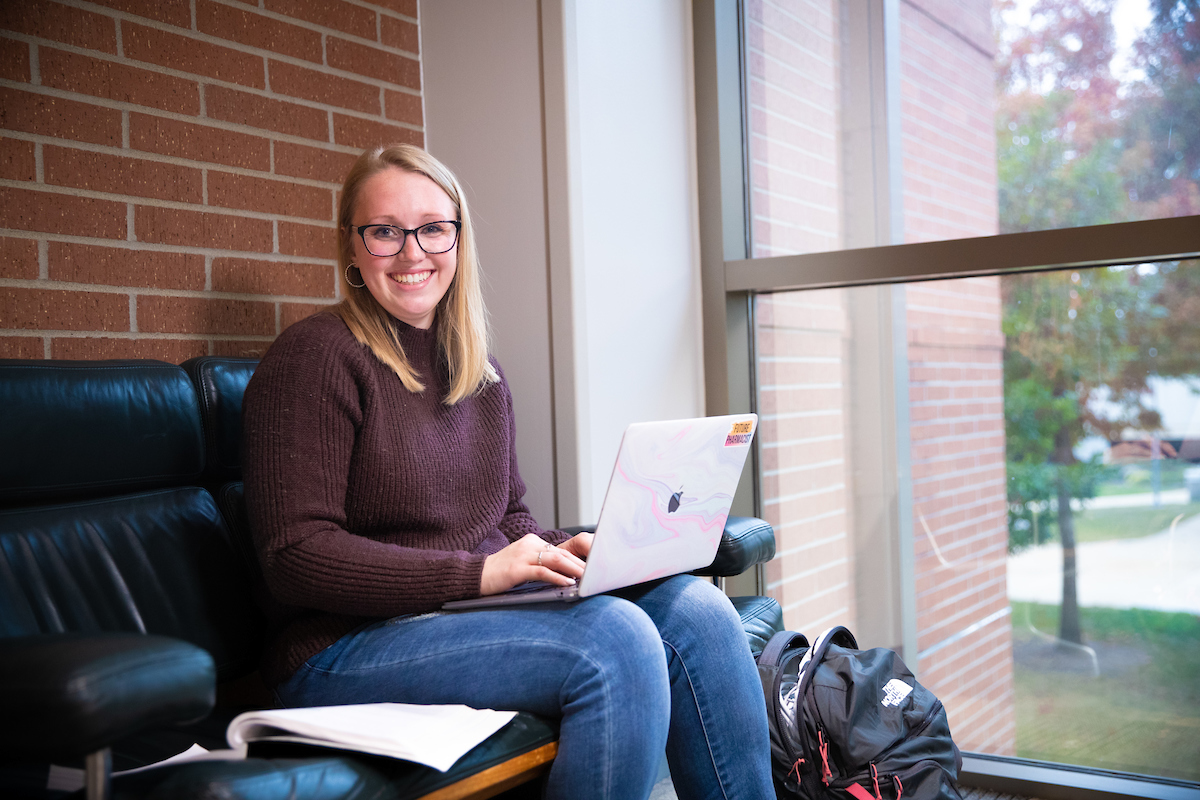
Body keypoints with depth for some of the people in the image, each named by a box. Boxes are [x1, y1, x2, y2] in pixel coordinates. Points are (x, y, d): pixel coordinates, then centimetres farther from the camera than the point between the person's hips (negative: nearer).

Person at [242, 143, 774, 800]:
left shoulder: (480, 373, 15)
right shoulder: (315, 358, -8)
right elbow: (295, 556, -15)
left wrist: (560, 552, -3)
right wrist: (477, 572, -21)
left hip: (484, 613, 7)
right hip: (347, 648, -7)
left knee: (694, 606, -14)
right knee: (616, 637, -28)